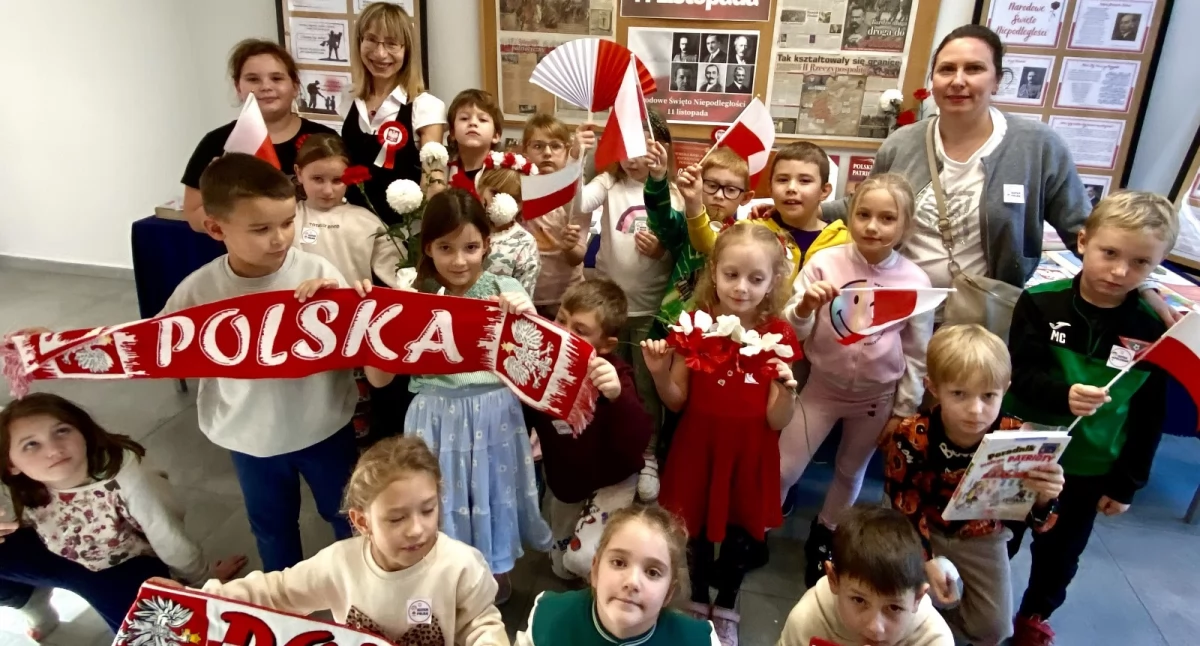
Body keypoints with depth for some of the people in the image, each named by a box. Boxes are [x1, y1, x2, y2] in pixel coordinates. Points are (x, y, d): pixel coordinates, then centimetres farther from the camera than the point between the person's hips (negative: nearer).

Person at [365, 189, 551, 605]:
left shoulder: (506, 291, -4)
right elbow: (379, 378, -5)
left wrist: (528, 317, -21)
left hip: (495, 414, 1)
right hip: (440, 418, 0)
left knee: (493, 490, 17)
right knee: (445, 497, 13)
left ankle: (495, 569, 44)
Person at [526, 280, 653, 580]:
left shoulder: (613, 374, -27)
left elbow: (639, 440, -37)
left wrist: (618, 396, -57)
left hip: (611, 483, -5)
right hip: (562, 483, 5)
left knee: (585, 558, -23)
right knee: (562, 567, 19)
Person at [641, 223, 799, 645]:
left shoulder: (779, 336, -11)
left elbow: (777, 421, -11)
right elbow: (676, 402, -4)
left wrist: (786, 391, -31)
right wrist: (660, 373, -23)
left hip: (750, 458, 0)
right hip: (697, 450, 0)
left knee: (741, 533, 17)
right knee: (695, 528, 18)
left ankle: (725, 610, 44)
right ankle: (698, 602, 46)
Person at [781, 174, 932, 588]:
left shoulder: (916, 282, -11)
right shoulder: (825, 262, -15)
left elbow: (917, 354, -1)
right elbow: (793, 334, -12)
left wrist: (905, 410, 3)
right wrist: (803, 308, -33)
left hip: (878, 397, 2)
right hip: (823, 386, -1)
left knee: (850, 473, 20)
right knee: (783, 470, 2)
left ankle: (823, 541, 44)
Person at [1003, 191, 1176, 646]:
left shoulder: (1155, 330, -10)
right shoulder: (1040, 303, -15)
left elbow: (1149, 417, -3)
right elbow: (1023, 378, -19)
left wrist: (1127, 483, 0)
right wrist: (1063, 396, -39)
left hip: (1090, 470, 2)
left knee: (1060, 554, 20)